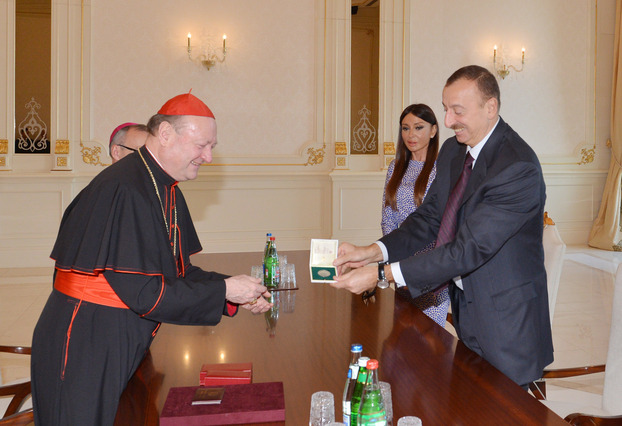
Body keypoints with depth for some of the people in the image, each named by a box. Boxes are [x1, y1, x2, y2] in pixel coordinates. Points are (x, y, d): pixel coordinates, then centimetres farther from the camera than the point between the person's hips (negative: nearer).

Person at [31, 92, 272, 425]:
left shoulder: (167, 193, 6)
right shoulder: (123, 189, -24)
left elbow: (178, 272, 11)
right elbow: (143, 292, -25)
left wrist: (237, 296, -2)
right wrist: (224, 290, -18)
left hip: (125, 347, 9)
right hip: (82, 352, -9)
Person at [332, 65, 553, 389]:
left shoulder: (518, 168, -25)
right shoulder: (453, 150, 2)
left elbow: (469, 248, -29)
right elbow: (430, 216, 3)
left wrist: (381, 274, -31)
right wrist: (373, 251, -14)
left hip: (506, 324, -7)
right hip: (466, 304, 7)